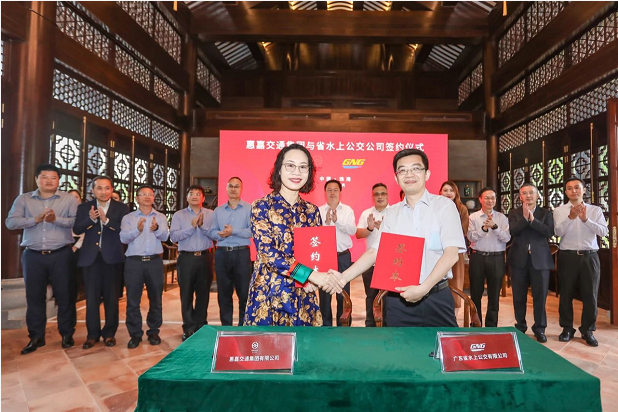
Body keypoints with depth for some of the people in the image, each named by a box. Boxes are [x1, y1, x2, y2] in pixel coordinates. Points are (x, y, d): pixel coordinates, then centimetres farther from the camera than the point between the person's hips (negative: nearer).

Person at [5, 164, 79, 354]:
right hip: (33, 256, 2)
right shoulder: (23, 199, 8)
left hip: (61, 255, -2)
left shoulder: (69, 199, 2)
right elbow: (11, 222, -2)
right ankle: (36, 337, 23)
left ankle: (67, 334, 18)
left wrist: (56, 219, -22)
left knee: (65, 295, 4)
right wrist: (36, 219, -15)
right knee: (34, 297, 9)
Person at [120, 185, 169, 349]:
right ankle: (135, 334, 17)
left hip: (155, 261, 1)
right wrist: (137, 230, -26)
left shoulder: (161, 217, 8)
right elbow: (123, 238, -7)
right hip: (134, 262, 0)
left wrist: (156, 229, -28)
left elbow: (164, 236, -6)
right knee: (132, 300, 4)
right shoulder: (128, 218, 7)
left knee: (155, 299, 8)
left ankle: (153, 332, 23)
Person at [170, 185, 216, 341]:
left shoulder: (210, 214, 6)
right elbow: (173, 236, -8)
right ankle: (189, 328, 16)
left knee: (203, 293, 9)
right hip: (186, 258, -1)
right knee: (186, 294, 4)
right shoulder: (179, 215, 4)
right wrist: (191, 227, -16)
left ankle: (201, 326, 24)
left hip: (205, 257, 1)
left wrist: (202, 225, -18)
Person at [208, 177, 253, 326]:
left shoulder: (249, 208, 0)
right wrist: (221, 234, -13)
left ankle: (244, 326, 13)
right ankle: (225, 326, 23)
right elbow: (211, 232, 7)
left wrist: (234, 231, -16)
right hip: (222, 254, 4)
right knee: (223, 293, 10)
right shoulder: (218, 210, 13)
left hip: (241, 253, -3)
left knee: (244, 292, 1)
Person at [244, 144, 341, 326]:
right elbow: (267, 251, -17)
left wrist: (310, 281, -10)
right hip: (268, 294, -3)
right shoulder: (261, 206, -7)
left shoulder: (312, 211, 5)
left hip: (304, 297, 4)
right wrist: (309, 274, -26)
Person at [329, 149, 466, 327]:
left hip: (436, 297, -2)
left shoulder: (444, 206, -4)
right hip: (398, 299, 3)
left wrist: (424, 288, -21)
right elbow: (375, 252, 3)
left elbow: (451, 254, -11)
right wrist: (344, 277, -10)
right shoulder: (391, 213, 6)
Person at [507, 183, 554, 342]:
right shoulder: (513, 213, 6)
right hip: (519, 258, 0)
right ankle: (520, 327, 22)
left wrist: (532, 219, -16)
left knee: (540, 295, 4)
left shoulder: (546, 213, 7)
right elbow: (512, 231, -10)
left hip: (540, 259, 0)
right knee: (519, 296, 8)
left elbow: (549, 232, -9)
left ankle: (539, 328, 19)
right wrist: (524, 217, -19)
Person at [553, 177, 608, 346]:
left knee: (590, 295, 7)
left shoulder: (595, 210, 5)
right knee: (566, 294, 7)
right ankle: (567, 329, 20)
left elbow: (604, 231, -6)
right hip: (568, 256, -1)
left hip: (590, 257, 1)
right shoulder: (559, 211, 1)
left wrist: (586, 219, -19)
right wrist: (570, 217, -25)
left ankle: (587, 330, 22)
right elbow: (558, 232, -11)